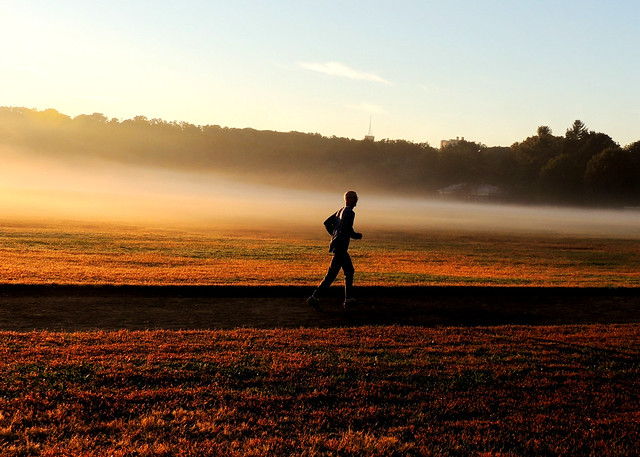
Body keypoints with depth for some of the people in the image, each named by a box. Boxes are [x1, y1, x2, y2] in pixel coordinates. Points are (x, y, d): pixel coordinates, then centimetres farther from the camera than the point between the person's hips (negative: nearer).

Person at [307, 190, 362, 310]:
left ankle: (349, 300, 18)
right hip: (340, 247, -10)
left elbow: (327, 223, 19)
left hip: (337, 245, 10)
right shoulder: (349, 213, -13)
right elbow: (348, 231, -22)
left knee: (349, 271, 16)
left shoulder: (340, 211, 15)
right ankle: (314, 297, -7)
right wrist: (357, 236, -4)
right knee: (331, 274, -8)